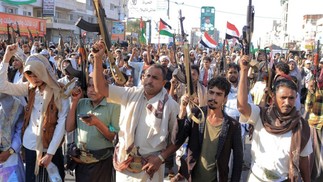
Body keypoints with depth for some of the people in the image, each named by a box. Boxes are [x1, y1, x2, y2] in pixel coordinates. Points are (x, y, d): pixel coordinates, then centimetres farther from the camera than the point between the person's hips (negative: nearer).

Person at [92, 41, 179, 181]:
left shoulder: (170, 105, -8)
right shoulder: (131, 94, 0)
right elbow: (100, 88, -5)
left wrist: (161, 158, -12)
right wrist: (98, 58, -14)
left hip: (149, 166, -3)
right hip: (124, 162, 3)